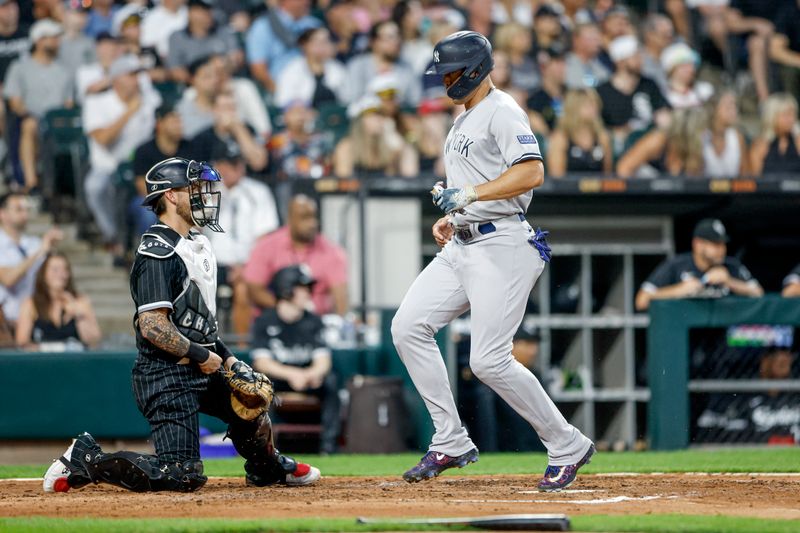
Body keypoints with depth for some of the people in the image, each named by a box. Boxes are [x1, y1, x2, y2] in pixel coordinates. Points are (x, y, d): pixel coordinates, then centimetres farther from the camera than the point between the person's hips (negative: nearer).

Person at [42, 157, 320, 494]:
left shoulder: (196, 243, 14)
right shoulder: (158, 252, -18)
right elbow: (153, 327, -24)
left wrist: (227, 358, 13)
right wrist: (202, 356, -15)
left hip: (199, 372, 10)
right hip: (166, 377, -10)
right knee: (182, 476, -15)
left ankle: (267, 468, 49)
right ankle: (86, 460, -4)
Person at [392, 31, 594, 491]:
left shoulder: (502, 111, -11)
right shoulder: (464, 120, 20)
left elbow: (531, 172, -24)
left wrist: (470, 194, -28)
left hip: (501, 246, -10)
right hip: (461, 246, 10)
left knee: (489, 361, -14)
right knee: (409, 327, 0)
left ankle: (568, 447, 0)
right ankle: (451, 443, 4)